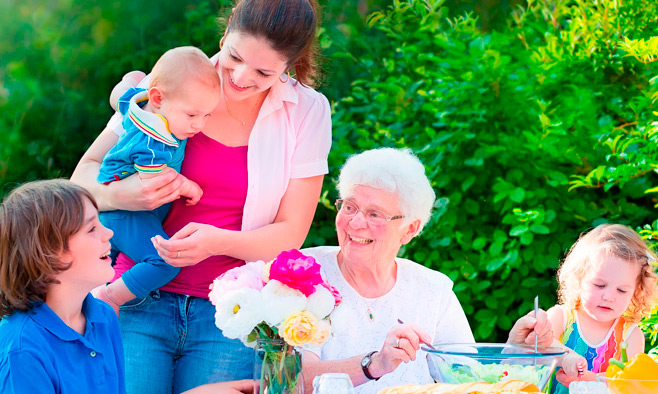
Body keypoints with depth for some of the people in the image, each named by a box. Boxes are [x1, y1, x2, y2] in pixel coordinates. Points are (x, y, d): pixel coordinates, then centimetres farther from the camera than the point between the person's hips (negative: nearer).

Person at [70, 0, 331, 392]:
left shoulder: (308, 112, 1)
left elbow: (290, 234, 0)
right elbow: (84, 176, 5)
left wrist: (219, 241, -19)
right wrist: (121, 194, -19)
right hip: (143, 303, 0)